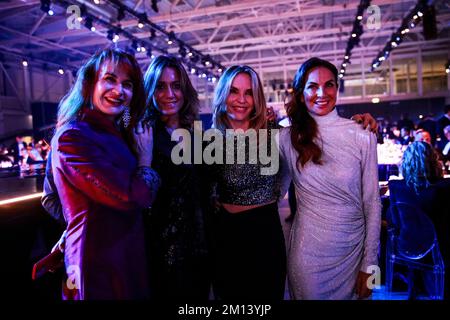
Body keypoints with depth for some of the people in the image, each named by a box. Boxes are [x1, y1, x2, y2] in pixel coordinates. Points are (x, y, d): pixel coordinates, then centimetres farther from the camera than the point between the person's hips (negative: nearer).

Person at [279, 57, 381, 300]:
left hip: (353, 250, 1)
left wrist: (369, 265, -3)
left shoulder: (363, 137, -8)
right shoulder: (287, 137, -6)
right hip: (307, 251, 0)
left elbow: (372, 204, -5)